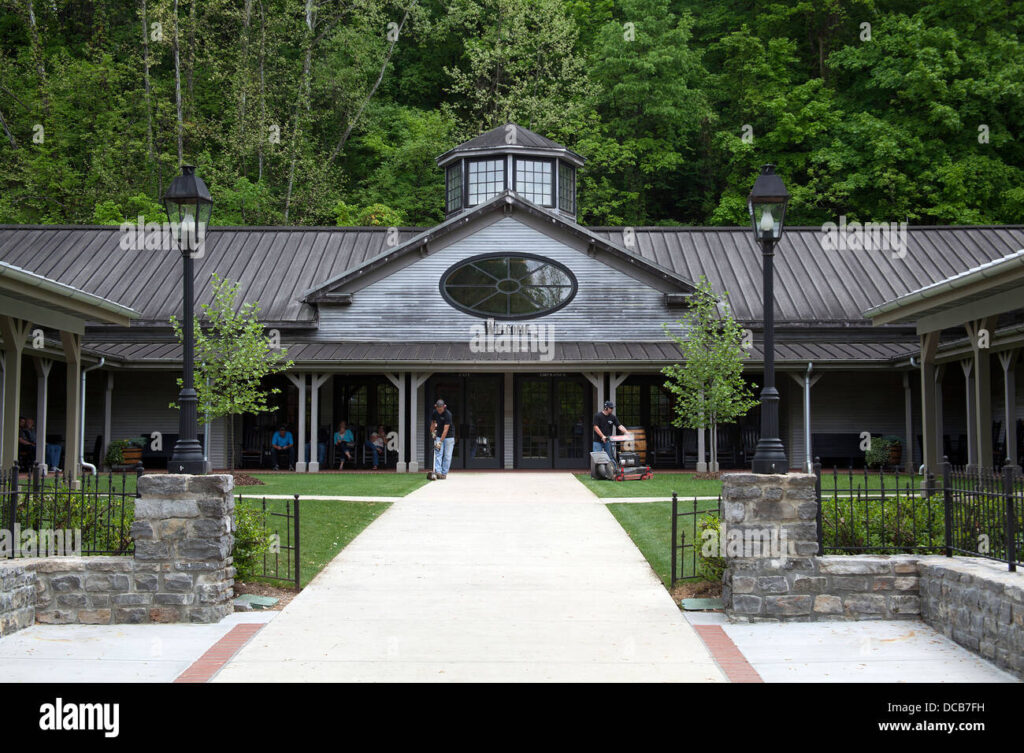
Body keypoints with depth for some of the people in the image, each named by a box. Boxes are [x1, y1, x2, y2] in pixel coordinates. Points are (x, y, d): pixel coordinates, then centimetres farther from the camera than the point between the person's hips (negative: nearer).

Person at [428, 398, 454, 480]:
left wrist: (440, 441, -30)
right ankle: (438, 472, -17)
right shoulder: (434, 413, -4)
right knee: (438, 453, -9)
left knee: (447, 456, -4)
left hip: (449, 436, -5)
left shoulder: (448, 414, -23)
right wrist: (432, 432, 6)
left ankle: (444, 473, 2)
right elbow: (433, 422, 17)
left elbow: (446, 429, -27)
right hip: (438, 436, 5)